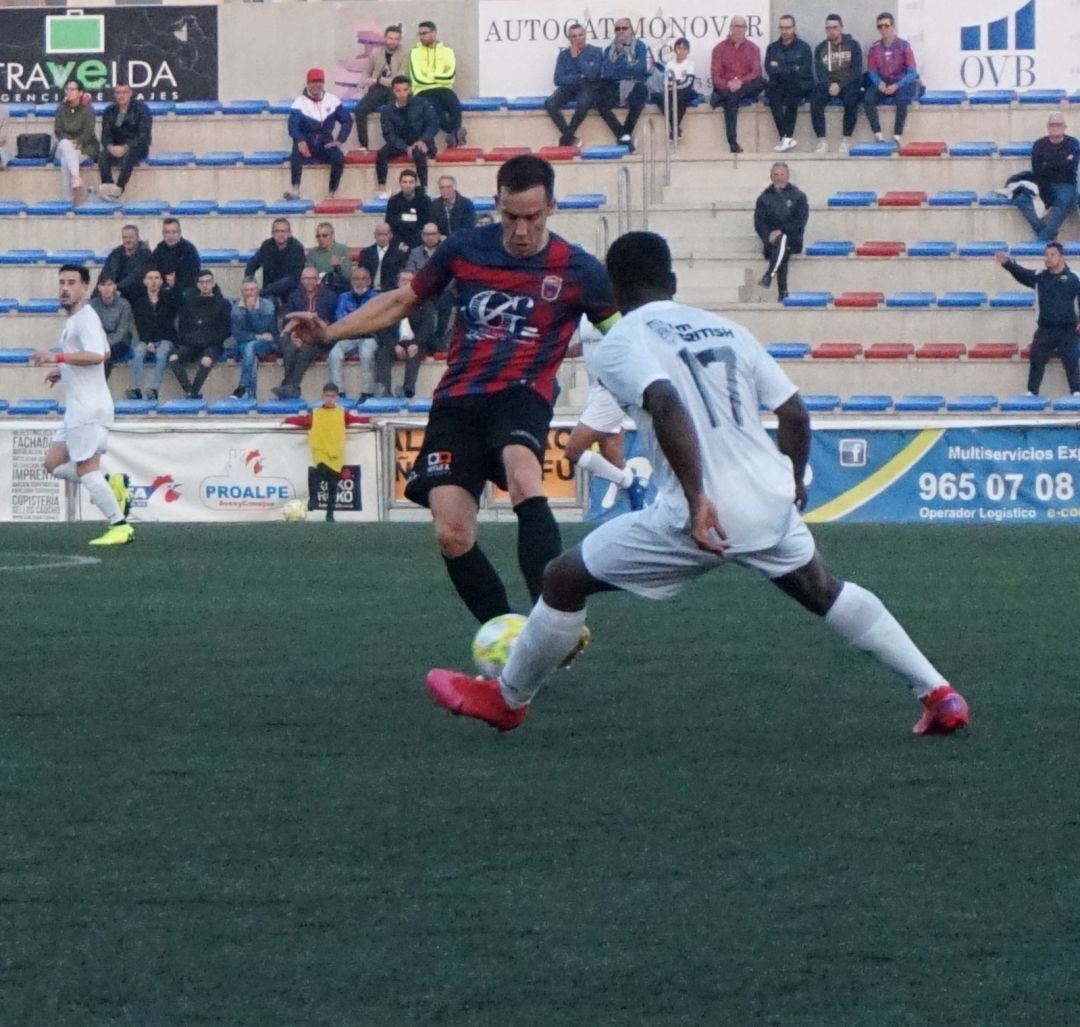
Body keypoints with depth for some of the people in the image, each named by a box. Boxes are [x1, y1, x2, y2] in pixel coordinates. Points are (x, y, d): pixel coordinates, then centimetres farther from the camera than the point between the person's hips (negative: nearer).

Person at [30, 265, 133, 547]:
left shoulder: (85, 318, -14)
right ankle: (112, 485, 9)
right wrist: (65, 372, 27)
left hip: (88, 406, -11)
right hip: (77, 407, 11)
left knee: (86, 469, -11)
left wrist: (57, 357, -33)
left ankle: (120, 526, -8)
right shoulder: (73, 320, 18)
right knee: (54, 463, 10)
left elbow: (97, 355, -29)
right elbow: (104, 354, 29)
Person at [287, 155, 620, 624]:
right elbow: (402, 301, 17)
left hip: (520, 395, -3)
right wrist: (329, 332, 9)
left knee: (523, 479, -36)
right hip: (458, 401, 3)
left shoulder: (578, 271, -2)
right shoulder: (465, 248, 4)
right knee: (451, 536, -12)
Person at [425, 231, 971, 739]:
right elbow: (795, 415, 14)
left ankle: (506, 699, 27)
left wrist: (697, 499, -24)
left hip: (701, 513, -6)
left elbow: (667, 406, -21)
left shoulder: (620, 342, -1)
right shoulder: (725, 328, 17)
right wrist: (793, 482, 32)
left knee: (565, 578, 12)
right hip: (771, 503, 6)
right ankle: (938, 695, 26)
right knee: (823, 590, 31)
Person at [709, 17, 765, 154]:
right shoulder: (720, 48, 5)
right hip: (725, 89, -2)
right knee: (731, 99, -37)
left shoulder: (753, 48, 8)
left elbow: (756, 74, -4)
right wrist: (728, 86, -22)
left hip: (746, 87, 2)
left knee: (761, 81, -30)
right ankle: (733, 144, -41)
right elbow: (716, 76, -3)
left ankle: (721, 99, -30)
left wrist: (741, 82, -22)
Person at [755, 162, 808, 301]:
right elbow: (759, 223, 7)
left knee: (781, 240, -35)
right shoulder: (764, 198, 15)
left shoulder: (798, 196, 8)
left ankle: (769, 275, -50)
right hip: (771, 240, 2)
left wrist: (781, 231, -16)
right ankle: (783, 293, -33)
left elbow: (800, 220, -2)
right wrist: (769, 235, -13)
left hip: (793, 239, -2)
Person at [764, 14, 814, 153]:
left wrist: (780, 69, -5)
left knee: (792, 91, -34)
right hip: (778, 86, 2)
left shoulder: (803, 47, 7)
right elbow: (770, 71, 0)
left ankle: (787, 137, -35)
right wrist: (792, 70, -11)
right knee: (773, 94, -31)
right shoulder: (772, 48, 14)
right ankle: (787, 138, -34)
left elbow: (804, 72, -5)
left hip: (799, 87, -2)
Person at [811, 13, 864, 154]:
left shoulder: (853, 45, 3)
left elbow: (856, 71, -5)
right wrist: (829, 85, -19)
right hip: (828, 84, 2)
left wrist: (840, 85, -19)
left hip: (848, 84, -2)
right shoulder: (820, 48, 10)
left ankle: (846, 141, -28)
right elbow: (820, 72, 1)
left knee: (851, 100, -36)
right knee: (815, 98, -30)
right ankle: (821, 141, -30)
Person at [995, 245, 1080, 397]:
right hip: (1045, 330, 3)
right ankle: (1032, 392, 7)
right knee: (1036, 361, -1)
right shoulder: (1040, 277, 5)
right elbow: (1021, 273, -7)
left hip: (1067, 331, -3)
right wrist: (1008, 263, -25)